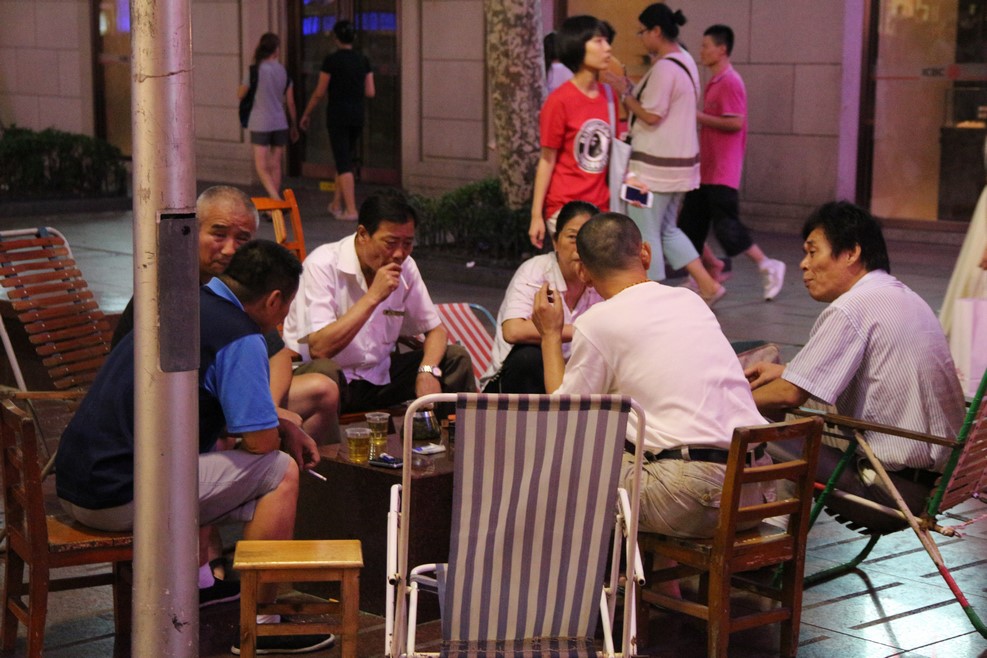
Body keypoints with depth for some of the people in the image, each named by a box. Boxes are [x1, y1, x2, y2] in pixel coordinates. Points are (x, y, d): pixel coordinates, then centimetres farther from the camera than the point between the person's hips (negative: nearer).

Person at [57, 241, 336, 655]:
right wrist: (283, 438, 10)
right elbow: (260, 440, -13)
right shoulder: (241, 338, -13)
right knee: (279, 471, -3)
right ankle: (258, 623, 1)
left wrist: (286, 428, 20)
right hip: (123, 497, -9)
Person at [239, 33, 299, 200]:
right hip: (280, 123, 3)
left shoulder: (256, 70, -8)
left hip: (260, 124, -3)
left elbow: (241, 94, 1)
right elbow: (290, 102, 6)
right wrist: (293, 125, 17)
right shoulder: (284, 71, 1)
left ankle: (276, 199, -20)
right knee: (275, 166, 11)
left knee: (262, 167, -2)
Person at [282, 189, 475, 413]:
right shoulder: (323, 266, -19)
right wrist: (373, 297, -27)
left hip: (379, 376, 6)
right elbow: (318, 348, -28)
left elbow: (436, 329, 8)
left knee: (457, 358, -5)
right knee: (323, 372, -39)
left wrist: (428, 370, -14)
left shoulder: (405, 267, 0)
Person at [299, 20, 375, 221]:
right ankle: (336, 205, 27)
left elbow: (319, 92, -6)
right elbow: (370, 92, 4)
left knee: (343, 162, -3)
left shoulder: (331, 60, -10)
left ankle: (351, 210, -9)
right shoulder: (363, 60, 3)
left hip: (337, 114, -5)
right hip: (357, 115, 5)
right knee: (344, 159, 18)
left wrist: (306, 114, 7)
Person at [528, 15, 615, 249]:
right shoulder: (560, 100, -11)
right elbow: (547, 160, -8)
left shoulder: (607, 95, 6)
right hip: (565, 209, -6)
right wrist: (536, 215, -8)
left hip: (601, 206, 6)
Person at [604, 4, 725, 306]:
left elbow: (651, 115, -20)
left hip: (656, 165, -10)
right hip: (679, 160, 10)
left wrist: (624, 92, -8)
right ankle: (708, 286, 15)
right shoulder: (685, 61, 12)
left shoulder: (665, 67, -19)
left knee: (645, 234, 0)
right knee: (667, 229, 19)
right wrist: (632, 90, 10)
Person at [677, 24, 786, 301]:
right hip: (705, 169, 10)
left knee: (726, 226, -8)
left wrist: (699, 116, -17)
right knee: (690, 225, 9)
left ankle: (767, 266, 6)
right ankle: (711, 272, 19)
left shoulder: (730, 82, -15)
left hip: (722, 172, -10)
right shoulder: (714, 82, 15)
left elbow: (735, 122, -23)